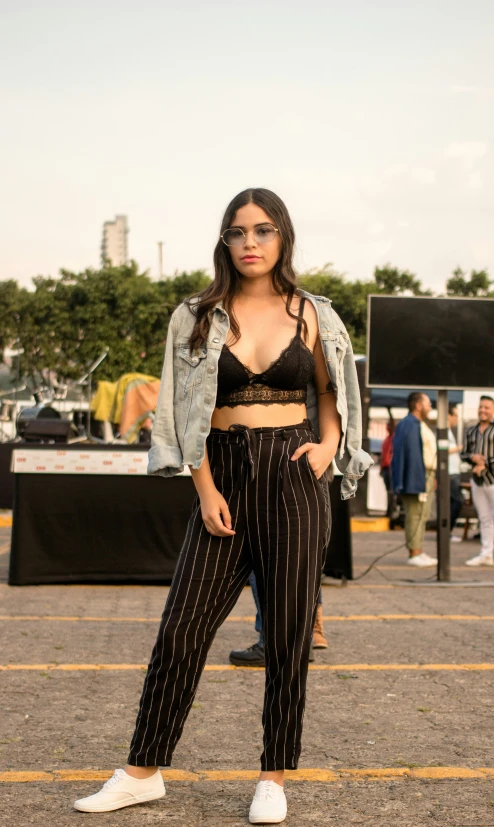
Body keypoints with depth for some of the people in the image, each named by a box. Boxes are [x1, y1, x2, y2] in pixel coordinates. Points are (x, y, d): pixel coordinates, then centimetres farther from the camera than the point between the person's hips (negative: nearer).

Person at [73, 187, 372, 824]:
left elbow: (330, 391, 17)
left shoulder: (312, 315, 5)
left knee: (288, 634, 3)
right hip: (224, 477, 1)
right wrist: (206, 491, -5)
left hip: (292, 475, 0)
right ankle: (142, 772, 14)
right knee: (182, 627, 1)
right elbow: (189, 411, 3)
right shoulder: (199, 317, 5)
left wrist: (329, 444, -2)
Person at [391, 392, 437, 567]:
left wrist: (433, 476, 18)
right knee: (416, 514, -9)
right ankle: (414, 553, -7)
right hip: (417, 476, -11)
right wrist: (419, 480, -24)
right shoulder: (409, 425, -14)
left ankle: (418, 552, 19)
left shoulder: (420, 425, 19)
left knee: (422, 515, 13)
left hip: (427, 475, 11)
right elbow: (412, 454, -21)